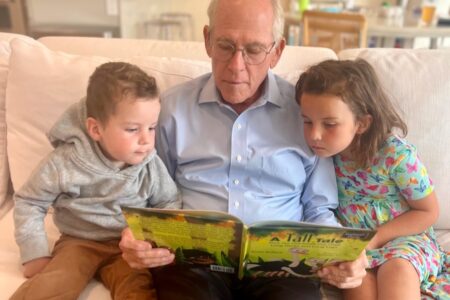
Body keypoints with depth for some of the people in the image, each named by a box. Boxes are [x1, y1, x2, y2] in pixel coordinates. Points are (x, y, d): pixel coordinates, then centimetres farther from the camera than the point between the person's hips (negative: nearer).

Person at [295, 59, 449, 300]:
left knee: (397, 270, -33)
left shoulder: (397, 155, -21)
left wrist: (375, 239, -17)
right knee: (358, 279, -29)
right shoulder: (323, 151, -13)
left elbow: (428, 212, -8)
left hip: (404, 236, -1)